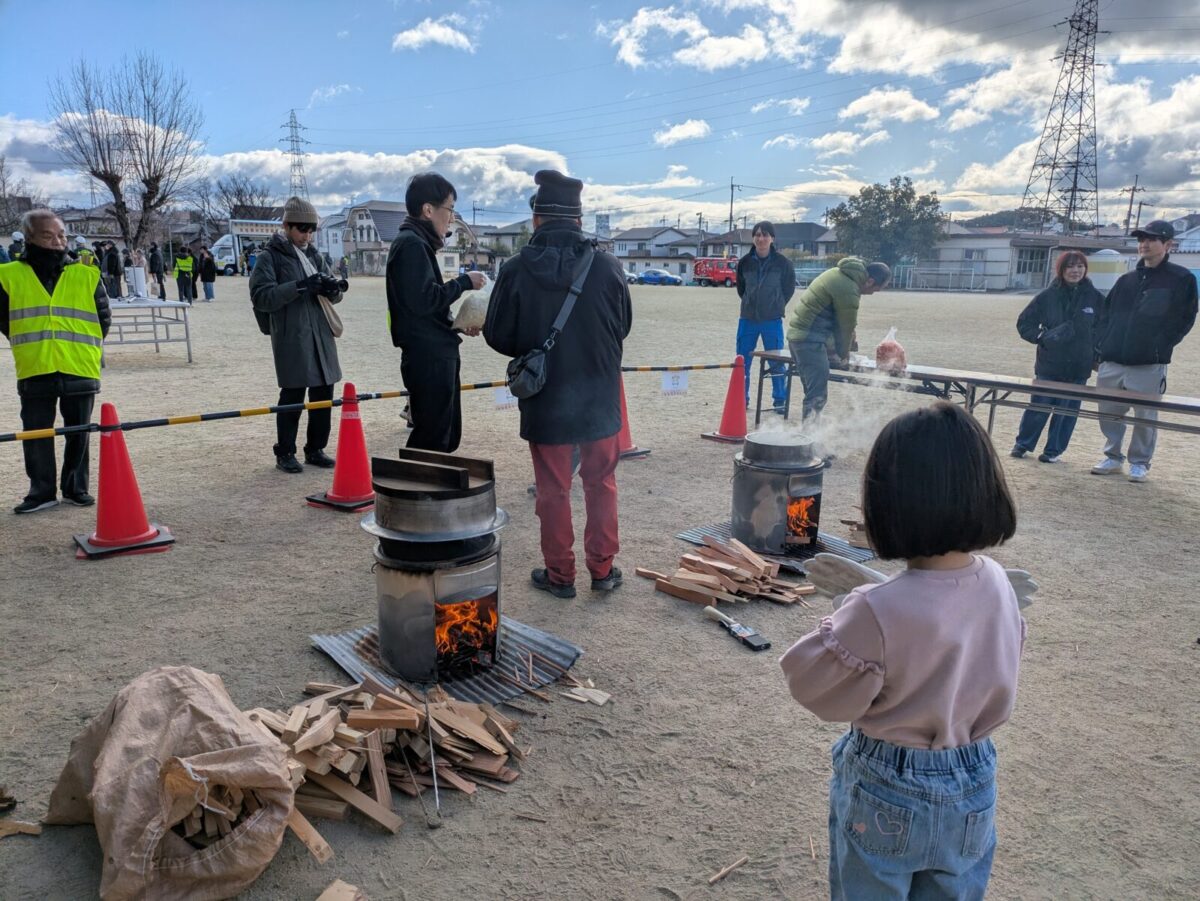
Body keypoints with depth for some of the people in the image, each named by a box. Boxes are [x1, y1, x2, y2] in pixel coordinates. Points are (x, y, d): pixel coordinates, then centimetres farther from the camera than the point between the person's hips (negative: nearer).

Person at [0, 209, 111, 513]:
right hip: (34, 371, 0)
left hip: (80, 370, 0)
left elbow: (103, 318, 10)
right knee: (36, 433, 6)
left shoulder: (86, 275, 2)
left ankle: (76, 488, 22)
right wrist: (30, 344, 10)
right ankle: (42, 491, 17)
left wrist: (85, 348, 8)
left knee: (78, 433, 9)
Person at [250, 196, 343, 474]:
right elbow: (261, 297, -13)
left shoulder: (314, 256, 18)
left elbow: (333, 296, 19)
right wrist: (299, 286, -22)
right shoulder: (269, 257, -2)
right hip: (291, 338, -6)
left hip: (321, 336, 6)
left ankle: (316, 449, 19)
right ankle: (285, 453, 10)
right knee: (292, 396, -3)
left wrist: (332, 289, -6)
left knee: (323, 393, 6)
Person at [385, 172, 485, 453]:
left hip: (435, 356, 10)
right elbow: (423, 300, -23)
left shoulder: (418, 243, 19)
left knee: (448, 435, 16)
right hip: (428, 358, -10)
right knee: (432, 439, -7)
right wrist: (464, 282, -11)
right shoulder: (412, 244, -13)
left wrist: (458, 323, 11)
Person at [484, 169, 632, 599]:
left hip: (545, 401, -1)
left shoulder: (517, 270, -13)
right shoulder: (608, 267, -9)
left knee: (553, 489, 11)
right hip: (600, 397, 2)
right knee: (601, 483, 16)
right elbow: (624, 327, 4)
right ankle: (602, 568, 23)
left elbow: (498, 336, -4)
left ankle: (560, 574, 21)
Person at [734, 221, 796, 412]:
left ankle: (780, 401, 13)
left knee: (776, 362, 2)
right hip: (747, 319, 3)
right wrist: (751, 304, 12)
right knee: (742, 361, 7)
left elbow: (789, 288, 6)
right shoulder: (745, 262, -1)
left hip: (772, 321, -2)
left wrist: (777, 306, 6)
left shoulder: (782, 262, -7)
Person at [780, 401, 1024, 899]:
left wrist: (838, 627, -6)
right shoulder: (997, 584, -14)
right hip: (973, 784, 5)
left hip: (888, 792, -5)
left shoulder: (878, 610, -33)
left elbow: (820, 689, -20)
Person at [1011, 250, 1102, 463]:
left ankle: (1054, 450, 19)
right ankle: (1023, 444, 21)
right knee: (1038, 407, 4)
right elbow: (1024, 322, 6)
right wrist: (1041, 337, -6)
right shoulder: (1048, 296, -1)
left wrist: (1096, 354, -2)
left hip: (1079, 367, 1)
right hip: (1049, 365, 0)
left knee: (1066, 411, 7)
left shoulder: (1096, 298, 0)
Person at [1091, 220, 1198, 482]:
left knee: (1145, 416, 3)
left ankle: (1140, 463, 17)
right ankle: (1113, 457, 25)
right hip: (1111, 361, 5)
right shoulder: (1126, 281, 15)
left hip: (1149, 364, -4)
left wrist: (1160, 347, -6)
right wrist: (1101, 345, 4)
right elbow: (1105, 314, 16)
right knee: (1109, 412, 10)